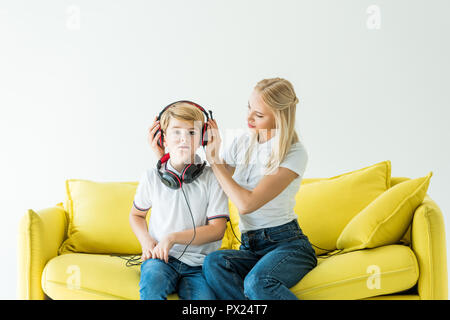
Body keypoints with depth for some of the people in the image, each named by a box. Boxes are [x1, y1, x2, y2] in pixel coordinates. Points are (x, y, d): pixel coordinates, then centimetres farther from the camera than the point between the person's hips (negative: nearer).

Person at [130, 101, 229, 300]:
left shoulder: (212, 178, -2)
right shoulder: (151, 177, 4)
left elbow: (217, 229, -4)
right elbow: (136, 214, 20)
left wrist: (173, 237, -13)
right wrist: (146, 241, 0)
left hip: (198, 263, -1)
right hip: (161, 257, 1)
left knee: (204, 296, -29)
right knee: (152, 279, -33)